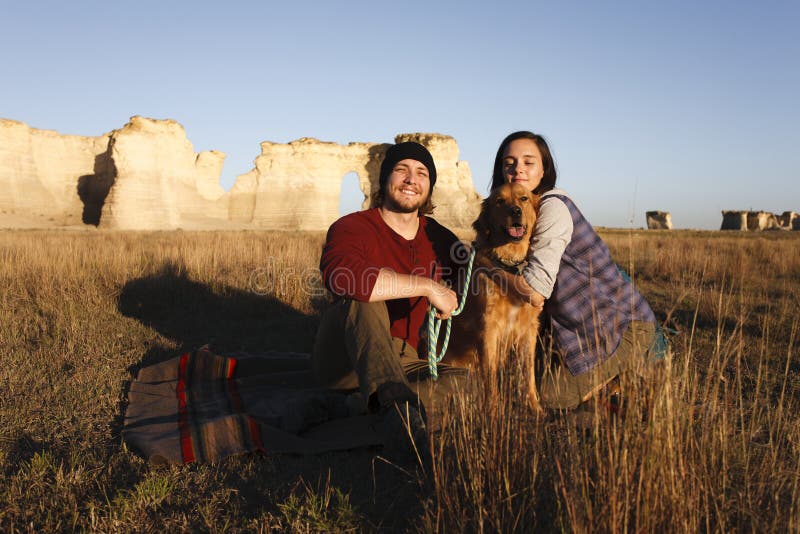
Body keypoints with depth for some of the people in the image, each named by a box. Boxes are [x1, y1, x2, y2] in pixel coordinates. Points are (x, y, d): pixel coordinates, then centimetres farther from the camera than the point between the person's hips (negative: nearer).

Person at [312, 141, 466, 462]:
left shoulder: (441, 240, 6)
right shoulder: (352, 228, -11)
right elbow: (337, 272, -36)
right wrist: (428, 286, -33)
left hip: (404, 360, 4)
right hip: (342, 360, -4)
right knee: (363, 295, -35)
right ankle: (395, 400, -54)